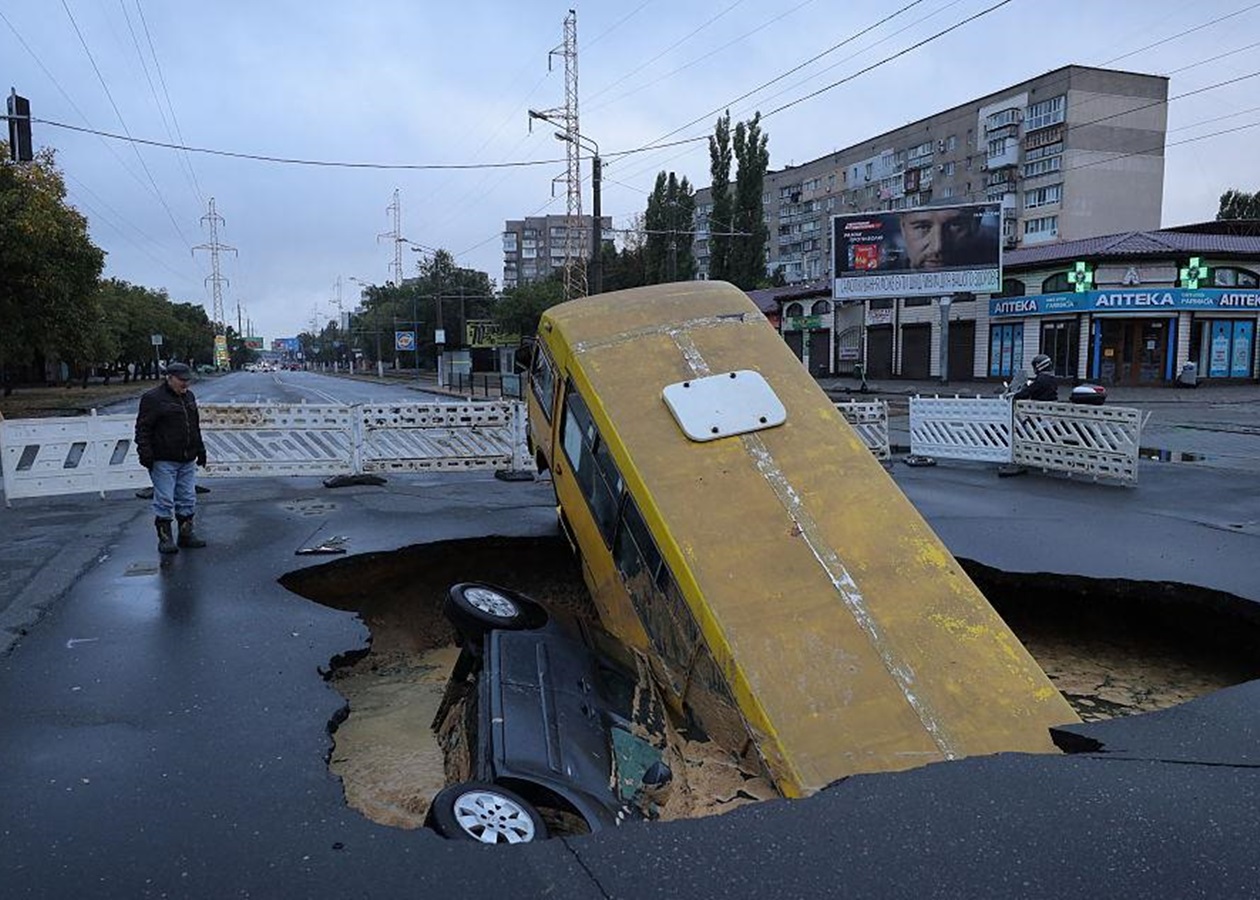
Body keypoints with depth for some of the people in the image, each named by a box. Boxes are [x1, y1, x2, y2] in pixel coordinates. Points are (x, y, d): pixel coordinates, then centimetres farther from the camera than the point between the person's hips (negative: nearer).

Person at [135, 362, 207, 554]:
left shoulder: (189, 397, 15)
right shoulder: (153, 398, -8)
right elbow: (143, 428, -10)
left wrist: (200, 449, 23)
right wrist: (145, 453, -16)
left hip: (187, 460, 7)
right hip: (163, 461, -7)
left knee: (188, 499, 11)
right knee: (165, 500, -3)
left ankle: (186, 534, 20)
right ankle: (165, 538, 5)